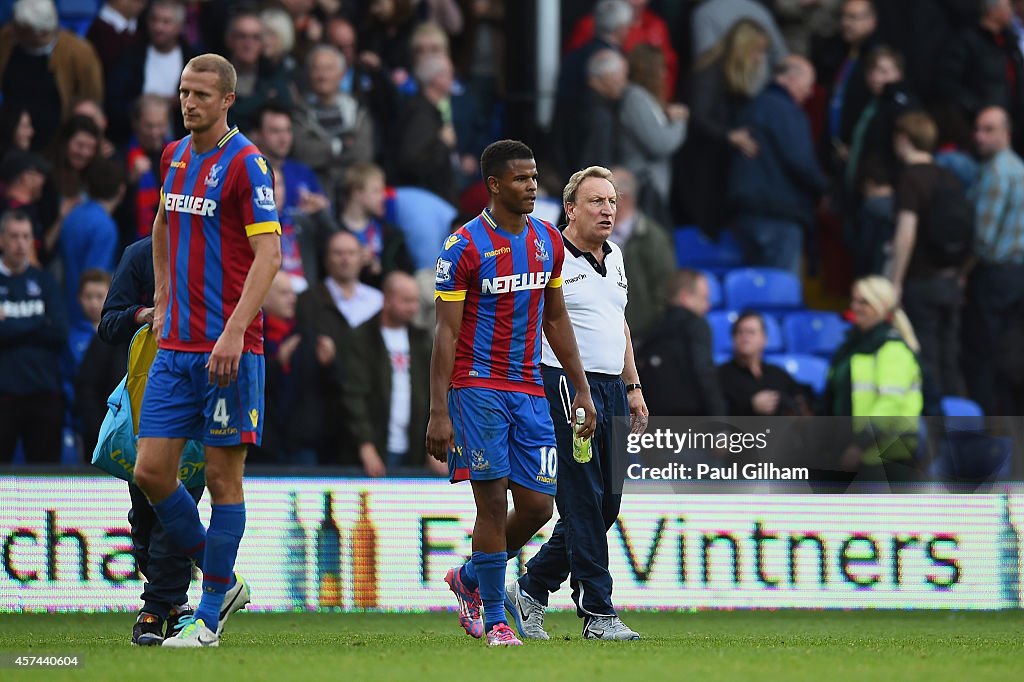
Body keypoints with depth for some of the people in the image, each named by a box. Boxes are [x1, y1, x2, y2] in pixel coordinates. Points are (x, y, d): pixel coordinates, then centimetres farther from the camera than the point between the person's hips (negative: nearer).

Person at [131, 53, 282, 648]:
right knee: (152, 471, 1)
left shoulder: (245, 163, -10)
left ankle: (211, 615, 7)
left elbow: (269, 254, -16)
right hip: (176, 347, 7)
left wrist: (234, 331, -24)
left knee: (224, 476, -1)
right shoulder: (174, 157, 12)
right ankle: (224, 581, 18)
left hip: (228, 348, -7)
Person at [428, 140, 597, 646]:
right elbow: (446, 333, -9)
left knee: (537, 506, 1)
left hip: (529, 391, 6)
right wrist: (439, 413, -14)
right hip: (477, 389, -6)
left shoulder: (547, 241, 9)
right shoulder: (465, 246, -9)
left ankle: (469, 578, 25)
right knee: (492, 501, -8)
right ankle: (494, 619, 2)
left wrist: (582, 389, 15)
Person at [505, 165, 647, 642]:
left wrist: (633, 387, 22)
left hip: (612, 390, 8)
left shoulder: (614, 257, 16)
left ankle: (530, 590, 21)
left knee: (605, 505, 8)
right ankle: (598, 615, -5)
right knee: (583, 504, -7)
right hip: (566, 385, -8)